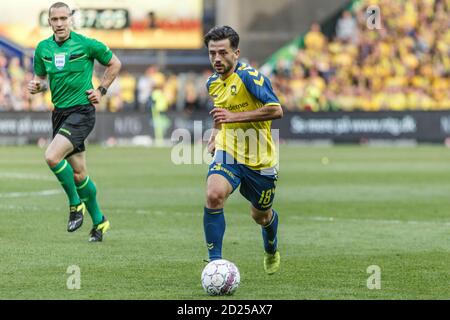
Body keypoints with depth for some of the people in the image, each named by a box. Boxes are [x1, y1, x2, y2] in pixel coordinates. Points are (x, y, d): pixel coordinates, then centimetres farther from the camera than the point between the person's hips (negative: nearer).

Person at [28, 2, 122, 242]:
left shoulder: (86, 44, -8)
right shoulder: (43, 49, 5)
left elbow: (114, 63, 5)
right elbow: (41, 77, 19)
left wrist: (101, 90, -2)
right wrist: (37, 85, -4)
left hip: (82, 111, -6)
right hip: (59, 113, 6)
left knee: (52, 156, -24)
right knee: (78, 173, 10)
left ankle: (76, 203, -5)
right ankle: (99, 220, 25)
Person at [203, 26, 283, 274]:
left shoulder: (249, 76, -18)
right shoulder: (212, 83, 6)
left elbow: (276, 110, -28)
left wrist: (234, 117, -29)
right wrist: (215, 134, 13)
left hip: (260, 159, -4)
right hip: (228, 153, 4)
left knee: (261, 216, 14)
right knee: (214, 195, -26)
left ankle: (271, 250, 50)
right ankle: (215, 261, -22)